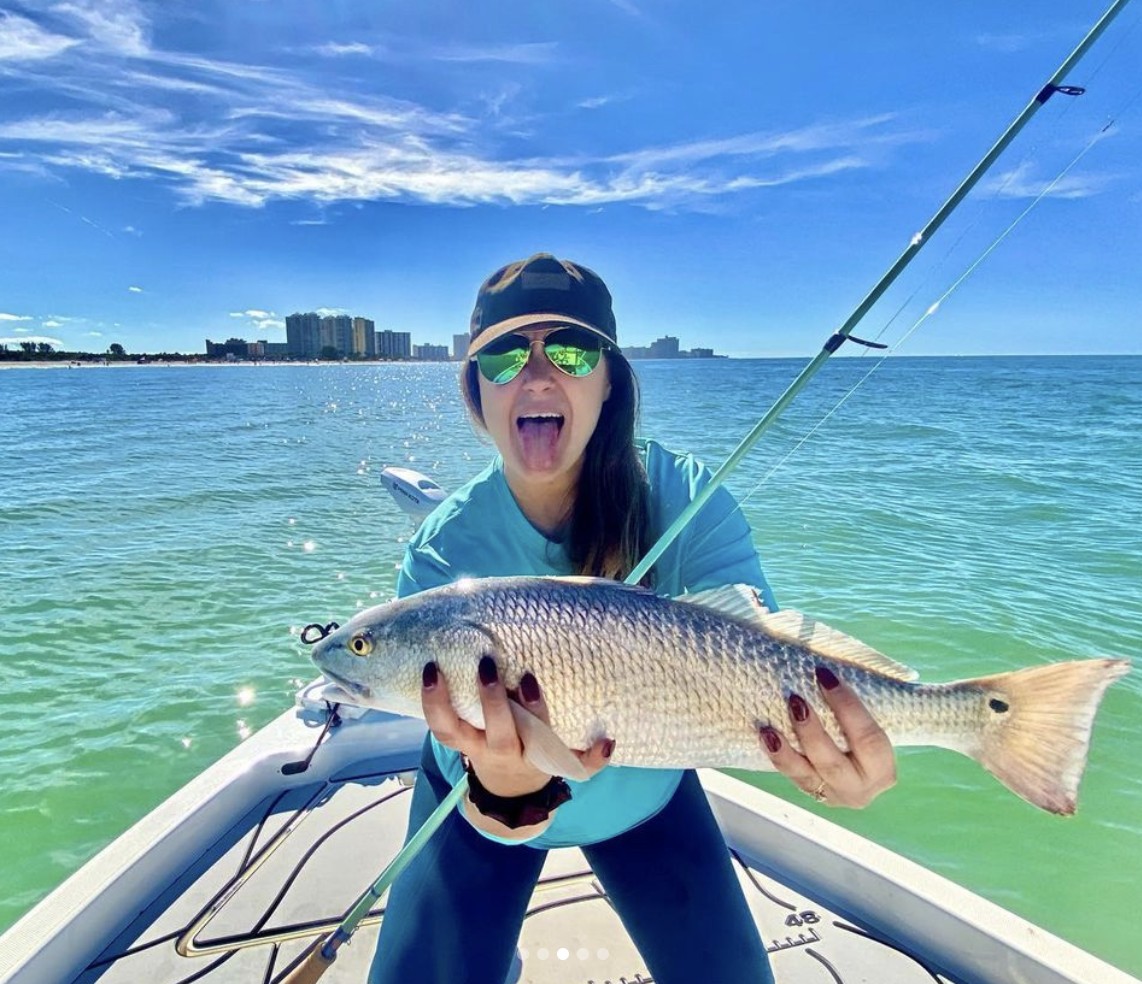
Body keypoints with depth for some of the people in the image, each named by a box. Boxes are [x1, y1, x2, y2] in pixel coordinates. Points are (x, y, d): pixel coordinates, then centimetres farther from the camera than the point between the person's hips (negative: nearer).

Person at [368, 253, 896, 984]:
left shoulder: (684, 499, -26)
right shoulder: (443, 555, -29)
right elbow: (472, 774, -31)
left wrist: (841, 746, -54)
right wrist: (507, 789, -55)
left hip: (647, 791, 1)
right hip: (485, 814, 0)